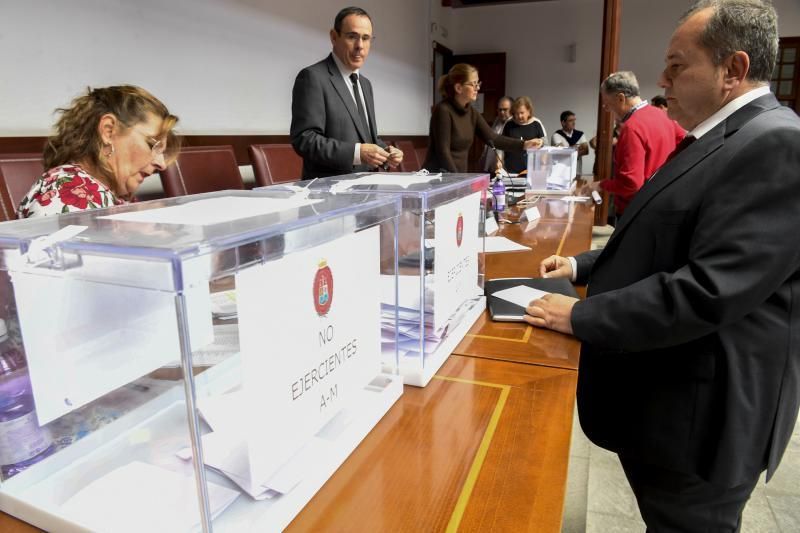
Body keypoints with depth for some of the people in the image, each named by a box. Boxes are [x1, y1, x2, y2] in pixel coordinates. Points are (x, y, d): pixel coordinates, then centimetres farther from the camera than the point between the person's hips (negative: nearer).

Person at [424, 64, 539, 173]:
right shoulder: (443, 110, -14)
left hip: (459, 177, 7)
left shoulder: (471, 112, 8)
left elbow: (492, 138, 1)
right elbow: (443, 151, -18)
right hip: (438, 177, -7)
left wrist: (524, 144, -9)